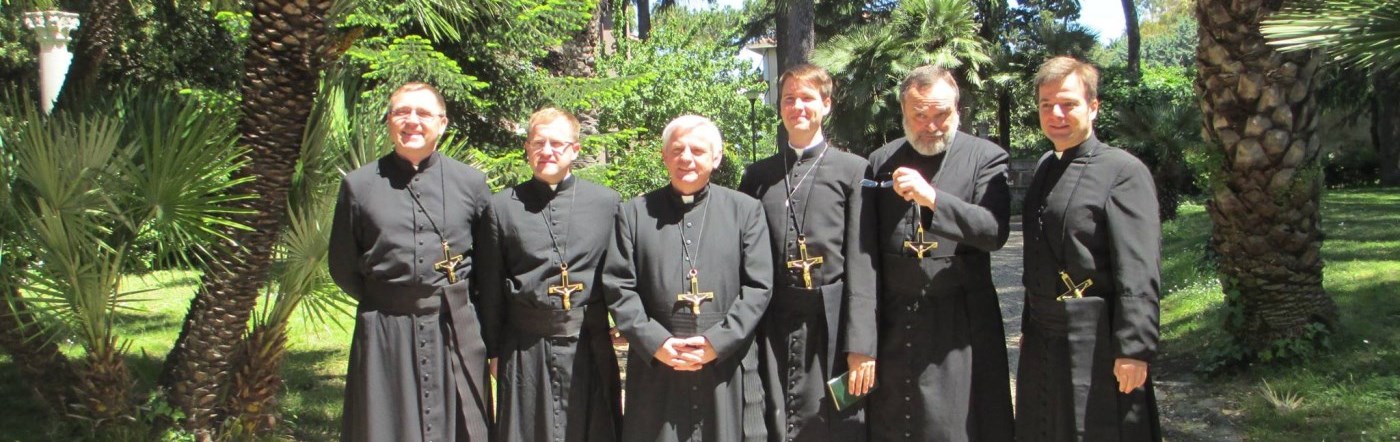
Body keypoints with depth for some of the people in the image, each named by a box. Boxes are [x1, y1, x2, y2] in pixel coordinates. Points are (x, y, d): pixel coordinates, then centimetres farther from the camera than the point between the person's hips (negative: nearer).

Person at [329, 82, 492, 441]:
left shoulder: (471, 182, 4)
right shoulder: (358, 185, 3)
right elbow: (342, 268, 9)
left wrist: (456, 301, 2)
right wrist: (383, 302, 5)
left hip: (456, 330, 0)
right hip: (384, 333, 0)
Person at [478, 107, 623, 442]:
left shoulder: (608, 202, 3)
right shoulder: (502, 207, 3)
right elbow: (491, 289, 6)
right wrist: (493, 351, 7)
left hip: (590, 349, 0)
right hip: (526, 351, 0)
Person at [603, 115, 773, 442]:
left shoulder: (746, 211, 8)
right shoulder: (634, 213, 10)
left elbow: (758, 287, 1)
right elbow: (618, 287, 3)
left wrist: (718, 342, -10)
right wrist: (655, 343, -9)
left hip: (727, 371, 0)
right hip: (655, 367, 0)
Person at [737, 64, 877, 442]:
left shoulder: (853, 170, 3)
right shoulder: (758, 175, 13)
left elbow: (862, 264, -3)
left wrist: (861, 344, -9)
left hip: (831, 325, -3)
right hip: (771, 328, 3)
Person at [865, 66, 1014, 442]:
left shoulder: (986, 157, 0)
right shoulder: (881, 161, 9)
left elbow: (995, 231, -13)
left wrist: (932, 198, -24)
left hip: (960, 324, -3)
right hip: (893, 324, 3)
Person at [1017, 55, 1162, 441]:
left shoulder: (1123, 171, -12)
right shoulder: (1045, 169, 12)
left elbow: (1139, 272, -18)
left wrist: (1134, 349, -21)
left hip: (1097, 346, -7)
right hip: (1043, 344, 7)